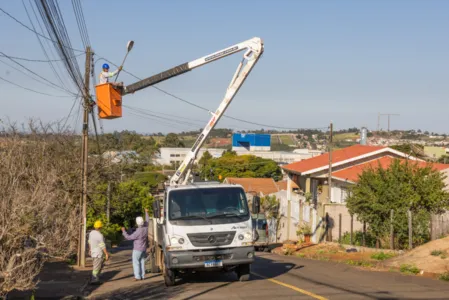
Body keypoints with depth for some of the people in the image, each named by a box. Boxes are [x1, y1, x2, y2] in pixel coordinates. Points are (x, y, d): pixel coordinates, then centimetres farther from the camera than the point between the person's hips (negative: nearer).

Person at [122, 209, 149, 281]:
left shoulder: (138, 232, -25)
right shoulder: (146, 228, -6)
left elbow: (129, 237, -16)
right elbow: (147, 221, 15)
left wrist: (124, 231, -2)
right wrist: (146, 212, 27)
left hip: (137, 249, -7)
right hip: (144, 249, 7)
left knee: (136, 262, -1)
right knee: (142, 262, 11)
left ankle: (137, 276, -5)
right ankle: (142, 276, 12)